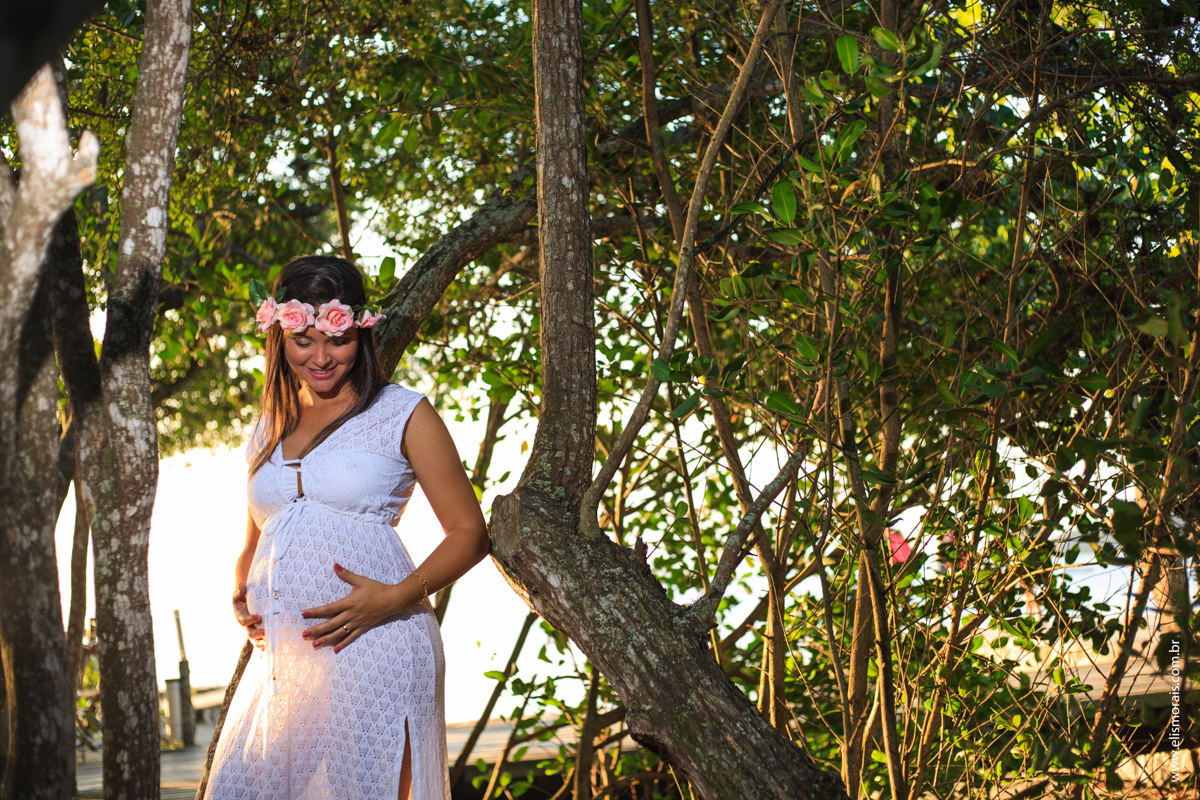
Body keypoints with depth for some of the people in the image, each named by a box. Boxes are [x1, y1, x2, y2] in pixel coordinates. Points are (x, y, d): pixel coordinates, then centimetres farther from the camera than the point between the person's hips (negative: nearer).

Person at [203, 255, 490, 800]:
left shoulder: (401, 414, 4)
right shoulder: (269, 428, 19)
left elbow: (469, 533, 1)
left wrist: (396, 597, -14)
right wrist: (241, 597, 8)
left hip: (370, 647, -5)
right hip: (280, 653, 5)